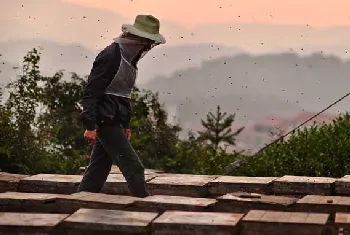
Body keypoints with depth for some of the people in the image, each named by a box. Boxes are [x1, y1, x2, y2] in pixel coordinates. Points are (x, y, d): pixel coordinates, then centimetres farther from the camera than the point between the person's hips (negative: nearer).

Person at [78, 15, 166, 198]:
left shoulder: (129, 57, 14)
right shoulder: (110, 56, -16)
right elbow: (91, 91, -19)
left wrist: (126, 125, 22)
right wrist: (90, 126, -22)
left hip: (114, 122, 10)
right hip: (105, 121, -10)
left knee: (99, 168, 11)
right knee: (133, 168, -8)